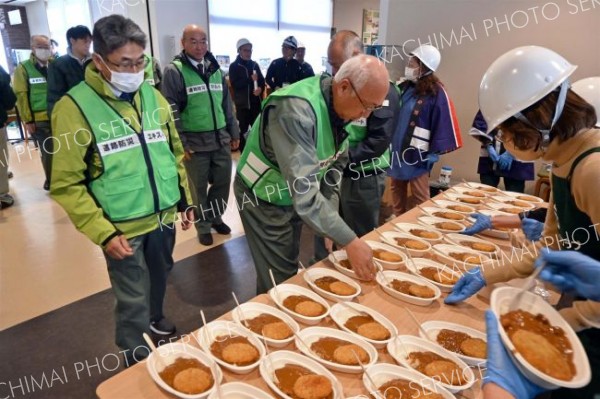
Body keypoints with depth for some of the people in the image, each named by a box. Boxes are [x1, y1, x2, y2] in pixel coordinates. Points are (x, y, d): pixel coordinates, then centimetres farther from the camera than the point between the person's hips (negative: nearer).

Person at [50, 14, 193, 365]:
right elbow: (67, 184, -13)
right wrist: (102, 232, -18)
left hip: (164, 217, 5)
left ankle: (155, 319, 53)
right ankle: (136, 358, 33)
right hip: (123, 228, -5)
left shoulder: (154, 97, 2)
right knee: (133, 299, 9)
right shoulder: (74, 107, -14)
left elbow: (175, 153, 11)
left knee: (159, 278, 25)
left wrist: (185, 199, 11)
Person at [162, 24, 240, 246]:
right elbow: (171, 111, -11)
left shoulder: (215, 69, 10)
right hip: (194, 142, -5)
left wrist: (234, 133, 13)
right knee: (199, 187, 8)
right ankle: (203, 225, 26)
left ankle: (215, 217, 35)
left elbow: (227, 104, 14)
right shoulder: (174, 71, -8)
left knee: (223, 182, 13)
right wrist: (180, 143, -14)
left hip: (220, 139, 5)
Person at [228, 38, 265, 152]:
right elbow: (234, 84, -12)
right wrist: (250, 79, -19)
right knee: (243, 130, 2)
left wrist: (260, 89, -11)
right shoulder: (234, 66, -2)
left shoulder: (255, 65, 11)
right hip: (242, 103, -4)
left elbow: (262, 81, 11)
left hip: (256, 102, 4)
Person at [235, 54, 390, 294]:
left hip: (295, 198, 8)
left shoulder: (340, 106, -8)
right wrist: (349, 241, -36)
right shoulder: (296, 110, -35)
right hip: (263, 199, -7)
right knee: (279, 281, 2)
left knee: (290, 268, 21)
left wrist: (330, 221, -4)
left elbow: (335, 164, 2)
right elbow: (304, 189, -39)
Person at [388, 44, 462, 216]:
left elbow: (443, 123, -14)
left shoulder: (437, 93, -12)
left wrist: (433, 152, -17)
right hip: (397, 150, 7)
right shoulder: (404, 87, 8)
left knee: (420, 196, 3)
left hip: (417, 154, -7)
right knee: (397, 190, 19)